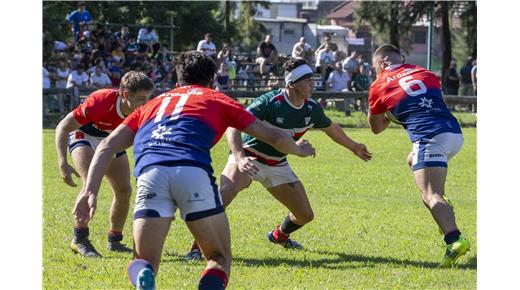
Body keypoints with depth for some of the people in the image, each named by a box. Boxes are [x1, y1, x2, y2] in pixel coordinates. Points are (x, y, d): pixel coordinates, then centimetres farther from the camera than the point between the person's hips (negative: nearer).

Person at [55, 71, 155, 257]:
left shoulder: (142, 111, -26)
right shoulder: (101, 102, -39)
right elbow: (63, 127, -33)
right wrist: (63, 163, -42)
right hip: (84, 136, -5)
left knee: (124, 190, -1)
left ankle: (114, 241, 18)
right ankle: (79, 239, -17)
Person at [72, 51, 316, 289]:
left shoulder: (152, 105, 34)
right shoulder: (216, 99, 28)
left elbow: (107, 146, 22)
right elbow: (273, 136, 31)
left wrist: (90, 191, 14)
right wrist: (299, 149, 51)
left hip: (150, 173, 2)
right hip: (193, 170, -2)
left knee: (145, 262, 10)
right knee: (220, 257, 15)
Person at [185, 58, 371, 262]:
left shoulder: (312, 109, -7)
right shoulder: (269, 102, -28)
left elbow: (331, 128, 17)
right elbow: (233, 127, -35)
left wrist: (354, 147, 30)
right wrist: (239, 158, -51)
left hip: (278, 165, 6)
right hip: (249, 158, -6)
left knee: (306, 215, 5)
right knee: (225, 193, -36)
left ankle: (279, 235, 41)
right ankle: (198, 246, -28)